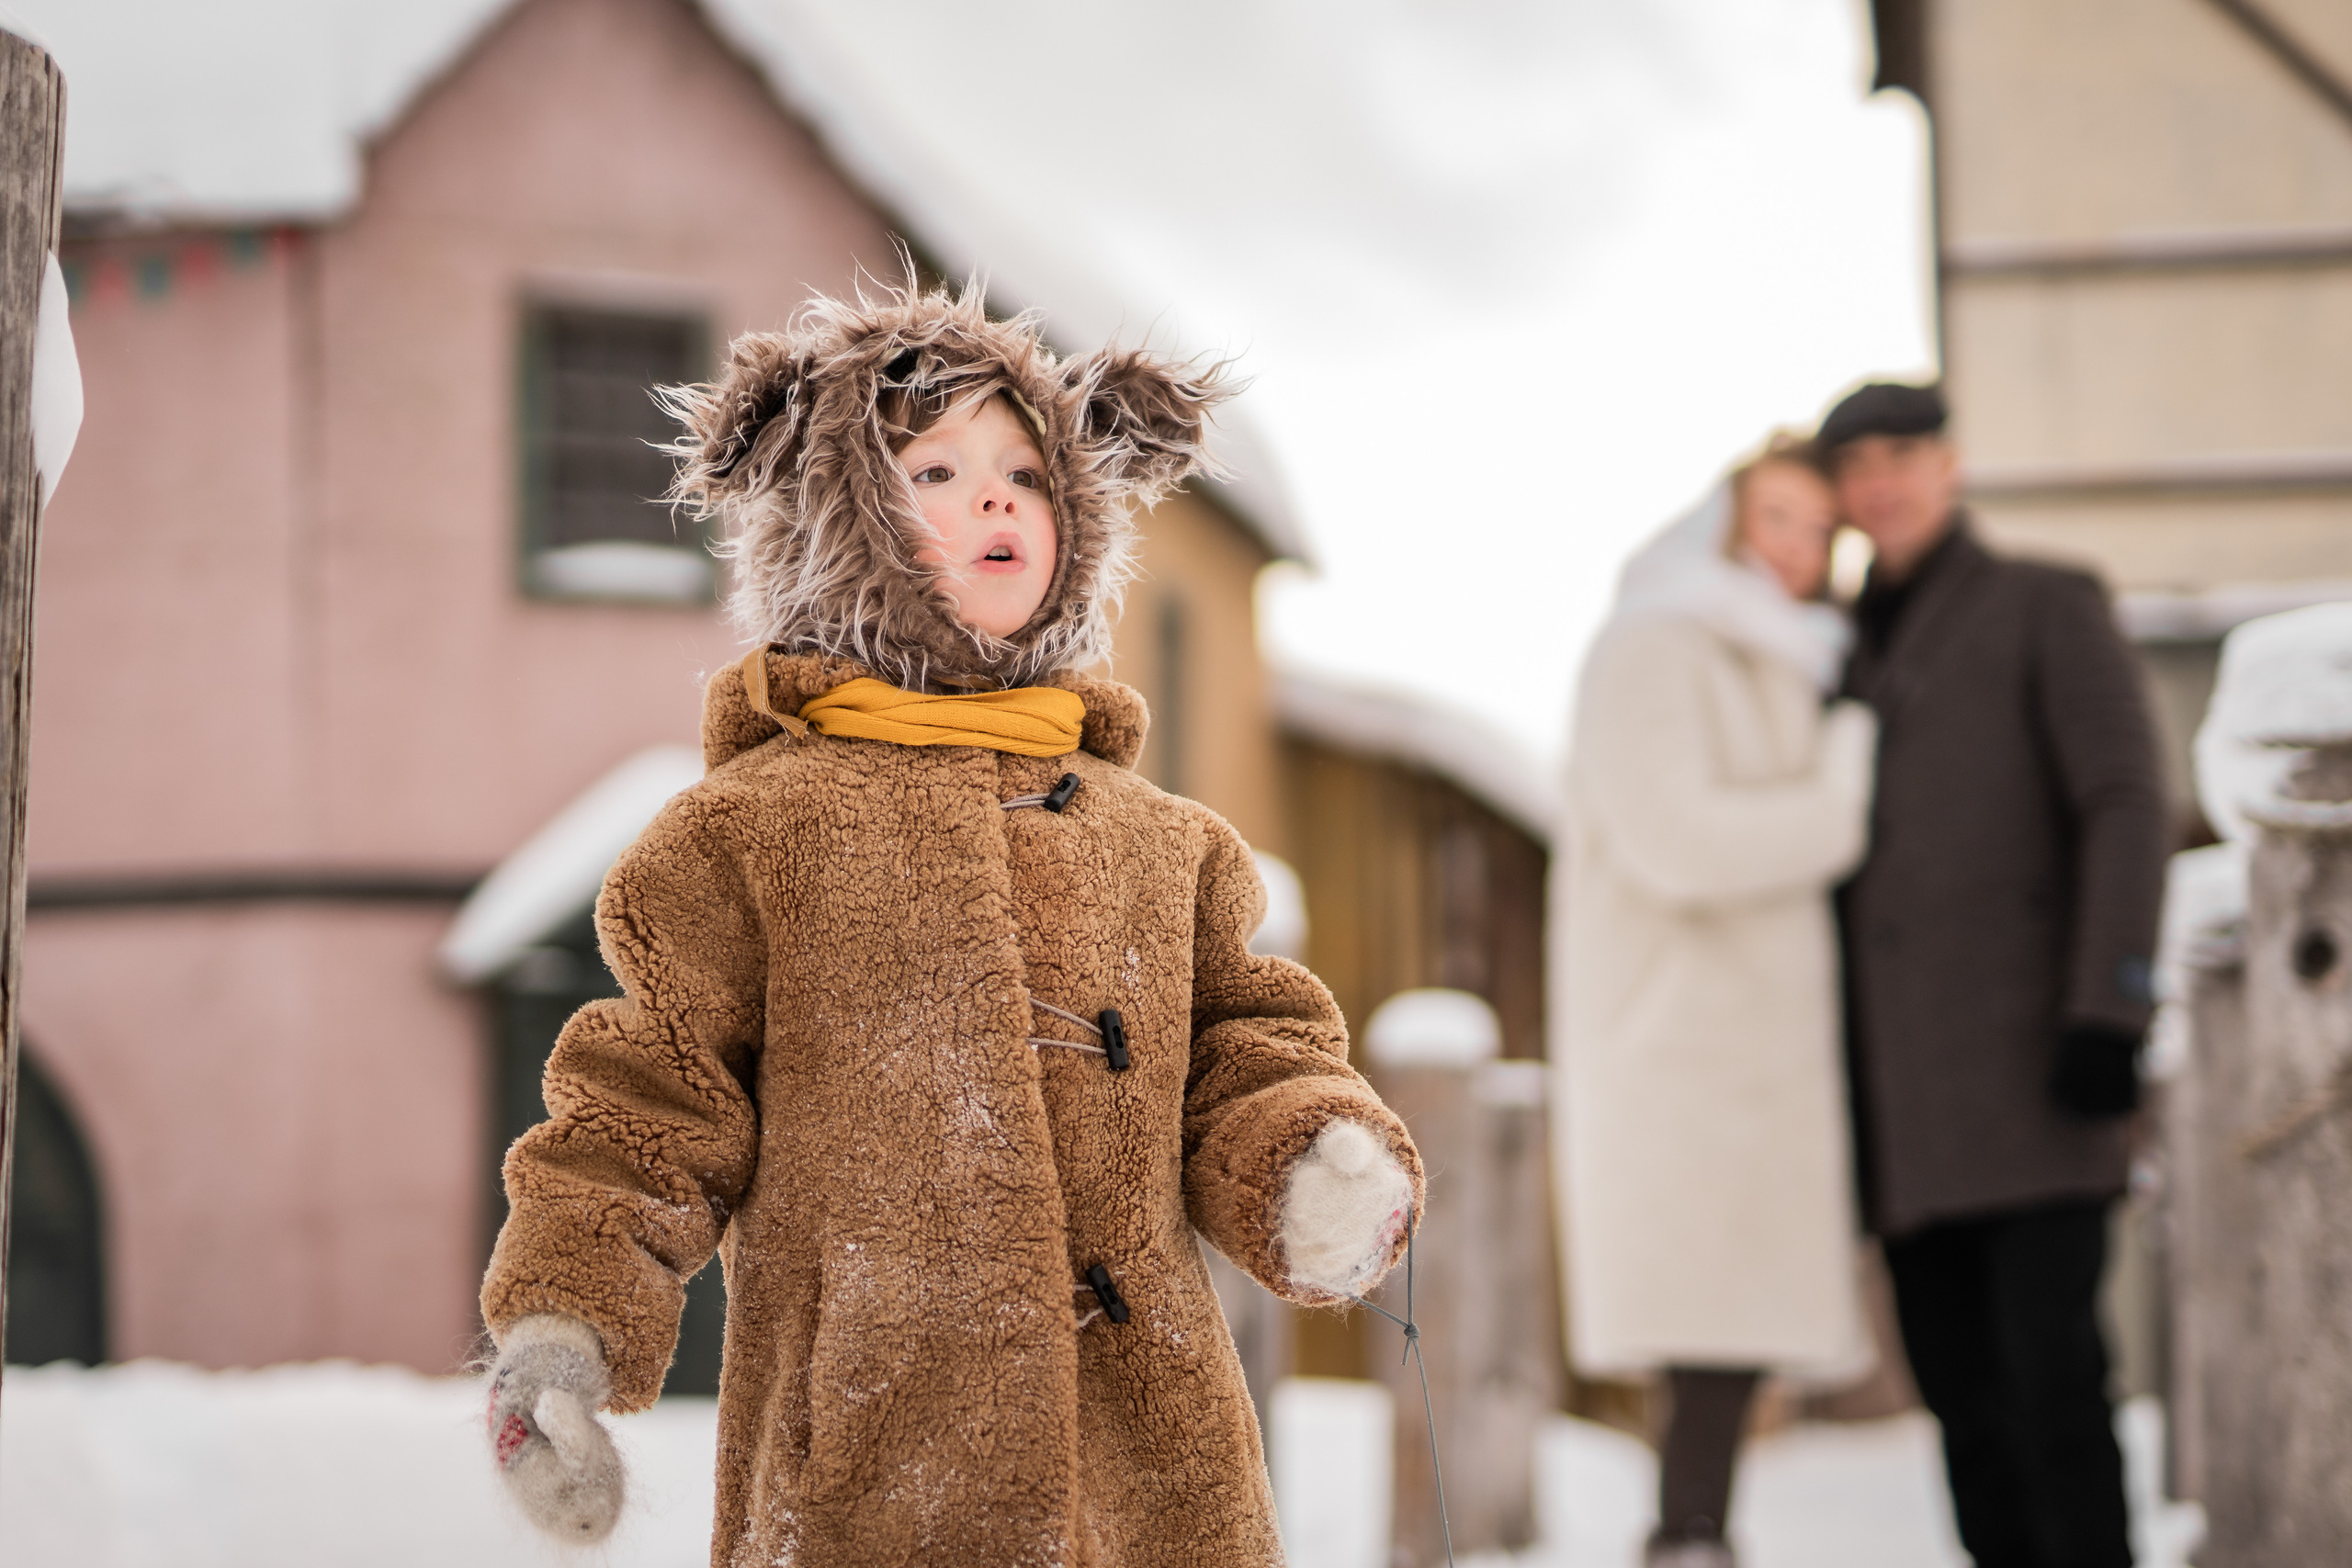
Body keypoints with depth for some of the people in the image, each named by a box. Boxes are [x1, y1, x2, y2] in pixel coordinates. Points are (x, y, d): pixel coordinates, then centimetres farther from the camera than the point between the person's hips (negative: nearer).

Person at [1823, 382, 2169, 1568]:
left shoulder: (2049, 607, 2)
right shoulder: (1855, 660, 20)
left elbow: (2126, 807, -9)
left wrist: (2110, 1011, -21)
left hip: (2032, 1056, -6)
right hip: (1904, 1094, 6)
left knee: (2048, 1357, -14)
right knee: (1956, 1372, 2)